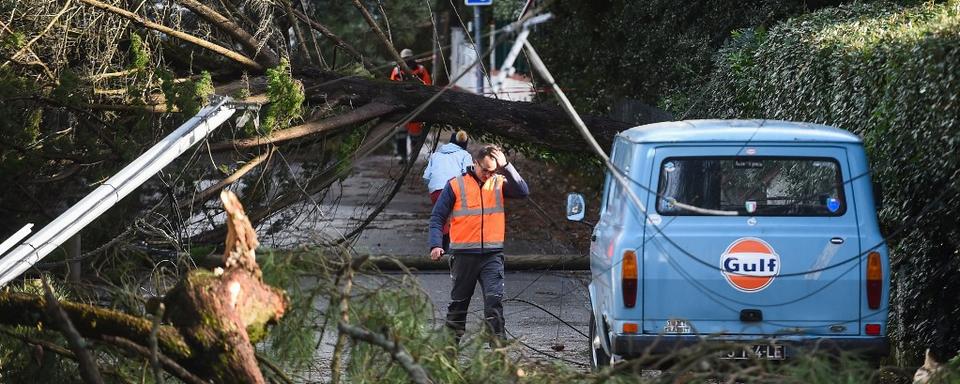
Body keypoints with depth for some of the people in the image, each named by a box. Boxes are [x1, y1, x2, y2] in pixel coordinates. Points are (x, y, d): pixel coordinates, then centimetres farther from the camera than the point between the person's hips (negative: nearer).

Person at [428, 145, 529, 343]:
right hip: (464, 255, 0)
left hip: (492, 254, 0)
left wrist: (505, 167, -16)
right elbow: (437, 217, 2)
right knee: (459, 302, 12)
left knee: (495, 300, -14)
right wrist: (436, 244, -12)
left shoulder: (499, 183, 5)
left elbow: (523, 191, -12)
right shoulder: (456, 185, 0)